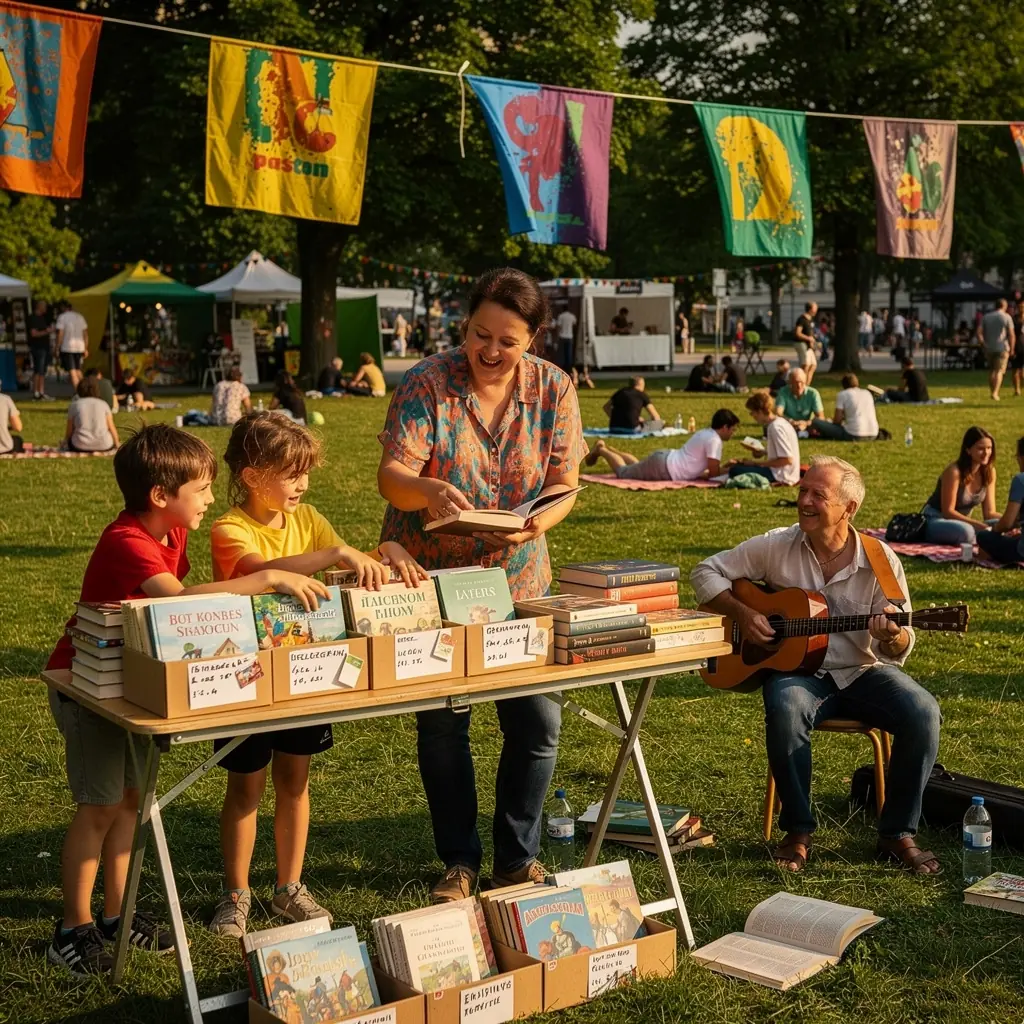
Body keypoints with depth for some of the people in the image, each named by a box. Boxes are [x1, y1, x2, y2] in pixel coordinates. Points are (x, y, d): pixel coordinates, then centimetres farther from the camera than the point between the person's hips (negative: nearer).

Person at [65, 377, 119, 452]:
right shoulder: (103, 404, 4)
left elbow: (69, 430, 5)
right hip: (103, 446, 0)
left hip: (81, 446, 0)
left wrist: (66, 444, 24)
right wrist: (117, 444, 18)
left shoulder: (74, 405, 3)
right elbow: (111, 428, 3)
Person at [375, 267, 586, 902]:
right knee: (442, 723, 4)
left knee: (538, 719, 0)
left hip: (519, 579, 2)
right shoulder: (427, 384, -11)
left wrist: (540, 521, -25)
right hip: (429, 579, -2)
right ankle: (459, 861, 21)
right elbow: (391, 476, -17)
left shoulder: (554, 389, -3)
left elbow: (565, 485, -3)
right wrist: (427, 491, -39)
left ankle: (518, 858, 19)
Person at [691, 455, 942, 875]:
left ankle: (897, 833, -8)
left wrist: (893, 637, -28)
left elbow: (898, 650, -3)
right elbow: (707, 572, 3)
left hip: (861, 672, 1)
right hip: (797, 669, -1)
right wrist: (741, 613, -12)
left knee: (923, 713, -25)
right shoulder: (776, 547, -4)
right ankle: (798, 832, -17)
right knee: (785, 710, -36)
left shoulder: (879, 561, -6)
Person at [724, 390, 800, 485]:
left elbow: (787, 459, -24)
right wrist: (763, 452, 4)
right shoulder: (779, 422, 10)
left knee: (735, 471, -19)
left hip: (780, 476, -10)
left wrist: (757, 463, -17)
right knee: (739, 466, 23)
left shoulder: (776, 427, -20)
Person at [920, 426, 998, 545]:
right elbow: (948, 511, -19)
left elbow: (989, 513, -2)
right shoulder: (954, 471, -21)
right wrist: (978, 525, -30)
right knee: (965, 531, -39)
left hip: (960, 521, 7)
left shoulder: (989, 472, -2)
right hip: (935, 520, -6)